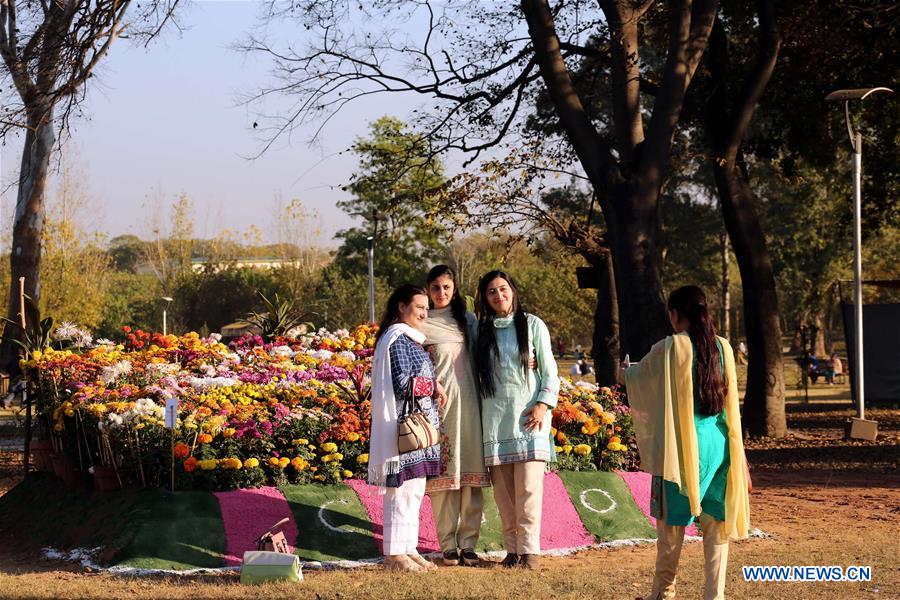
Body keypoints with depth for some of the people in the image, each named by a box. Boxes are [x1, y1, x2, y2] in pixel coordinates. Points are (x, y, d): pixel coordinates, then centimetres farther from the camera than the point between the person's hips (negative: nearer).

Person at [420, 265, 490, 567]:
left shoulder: (468, 319, 15)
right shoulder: (421, 323, 6)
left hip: (468, 402, 3)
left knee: (471, 473, -1)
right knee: (442, 474, -4)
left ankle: (468, 543, 2)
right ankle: (448, 545, 0)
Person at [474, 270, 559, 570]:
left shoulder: (532, 325, 4)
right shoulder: (481, 330, 11)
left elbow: (550, 371, 3)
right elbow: (477, 372, 20)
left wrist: (543, 405, -7)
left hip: (529, 415, -2)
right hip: (495, 416, 3)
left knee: (528, 487, -9)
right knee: (503, 490, 0)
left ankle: (529, 550, -6)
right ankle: (512, 548, 6)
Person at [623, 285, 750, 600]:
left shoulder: (668, 349, -10)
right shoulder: (723, 347, 2)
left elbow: (637, 378, 9)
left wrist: (626, 372, 30)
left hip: (681, 444, -4)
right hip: (719, 443, 4)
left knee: (672, 519, 8)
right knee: (716, 519, 8)